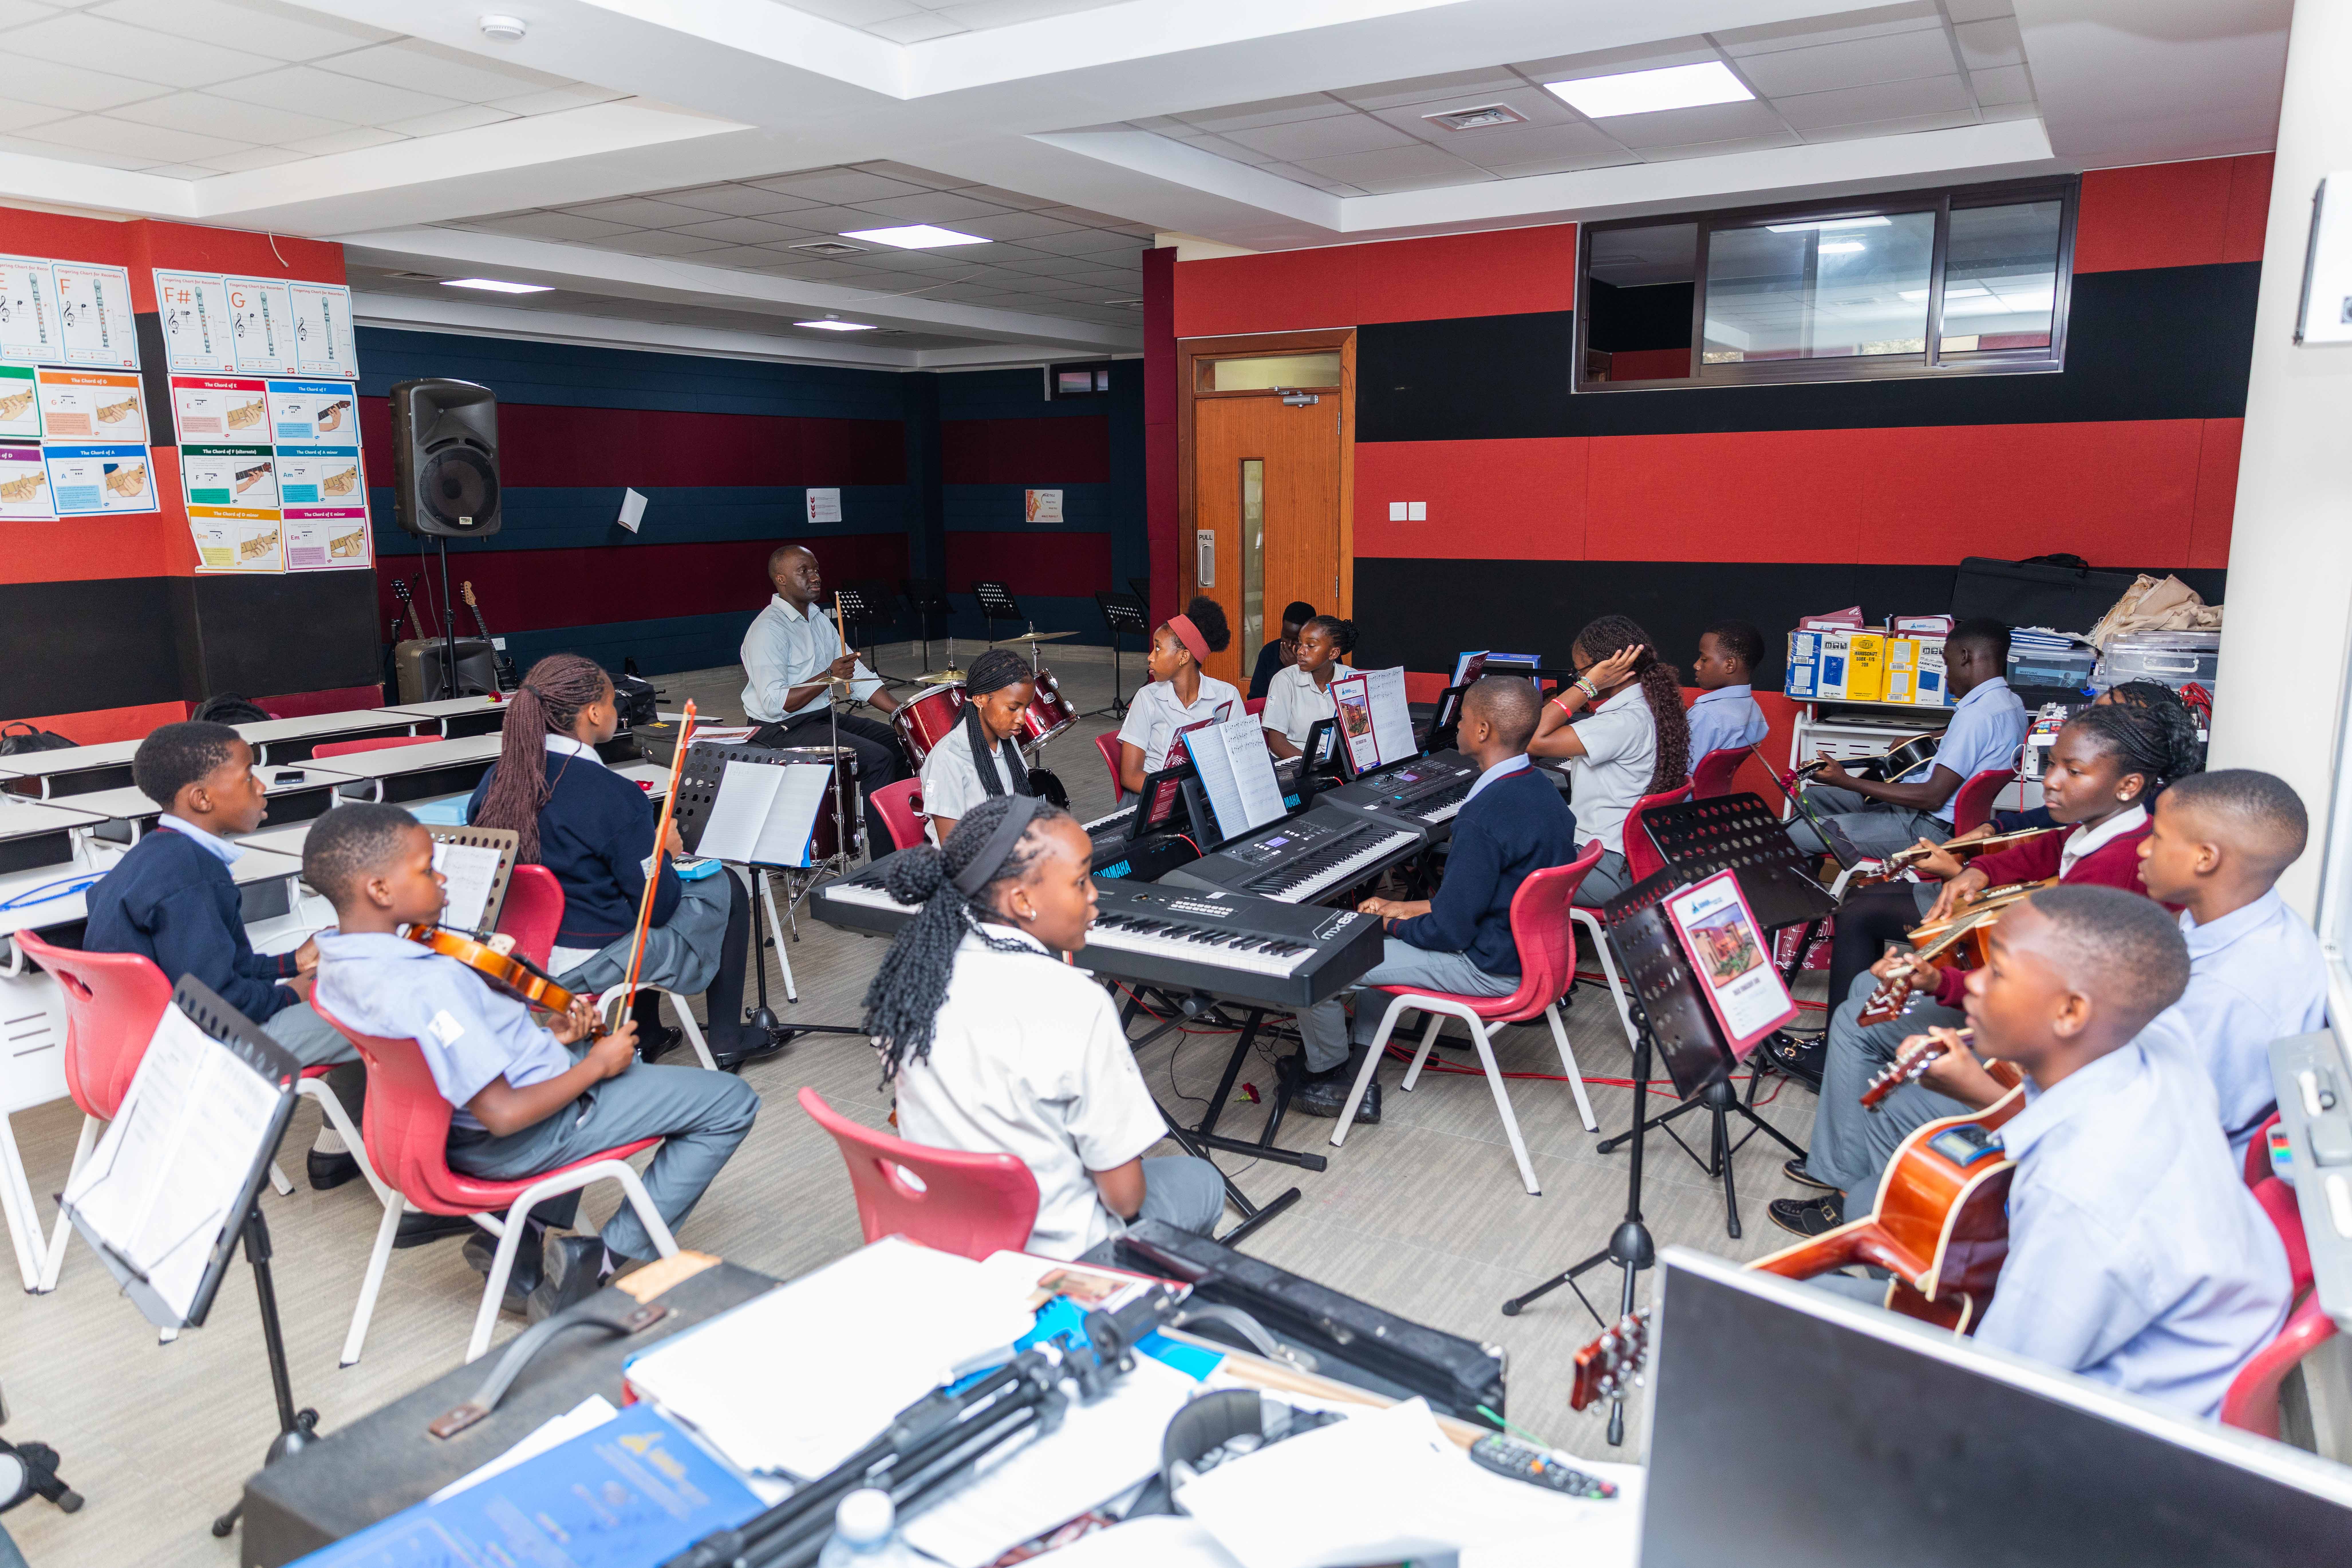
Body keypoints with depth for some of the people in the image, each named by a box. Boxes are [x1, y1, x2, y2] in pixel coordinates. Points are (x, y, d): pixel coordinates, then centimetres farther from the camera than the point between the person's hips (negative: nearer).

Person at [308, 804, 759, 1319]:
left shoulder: (335, 966, -3)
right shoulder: (428, 986, -33)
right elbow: (503, 1115, -31)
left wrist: (546, 1039, 2)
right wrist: (595, 1065, -17)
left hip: (454, 1123, 9)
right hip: (519, 1143, -9)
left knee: (615, 1045, 37)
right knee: (731, 1103, -2)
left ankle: (529, 1233, 23)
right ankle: (603, 1259, 1)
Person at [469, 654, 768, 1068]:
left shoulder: (496, 779, -5)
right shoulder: (616, 797, -24)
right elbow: (659, 906, -18)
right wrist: (666, 851, 3)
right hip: (592, 964, -7)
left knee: (642, 875, 32)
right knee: (725, 888, 12)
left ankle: (645, 1035, 38)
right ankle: (725, 1040, 23)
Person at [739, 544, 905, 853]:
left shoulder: (818, 618, 11)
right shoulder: (768, 630, -18)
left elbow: (858, 675, 10)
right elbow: (775, 703, -26)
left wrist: (902, 712, -1)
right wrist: (829, 676, -29)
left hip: (824, 716, 10)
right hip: (782, 729, -9)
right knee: (878, 758, -22)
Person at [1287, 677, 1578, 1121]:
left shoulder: (1483, 818, -29)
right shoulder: (1542, 790, 2)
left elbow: (1449, 933, -24)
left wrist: (1392, 922, -5)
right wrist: (1405, 910, 9)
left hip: (1489, 969, -10)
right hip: (1528, 948, 10)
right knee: (1378, 947, 29)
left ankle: (1329, 1074, 21)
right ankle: (1361, 1082, 27)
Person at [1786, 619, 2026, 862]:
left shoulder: (1977, 714, -24)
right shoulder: (2012, 703, 8)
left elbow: (1933, 797, -25)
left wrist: (1844, 781, -23)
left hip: (1930, 828, -11)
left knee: (1793, 836, -15)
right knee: (1811, 797, 20)